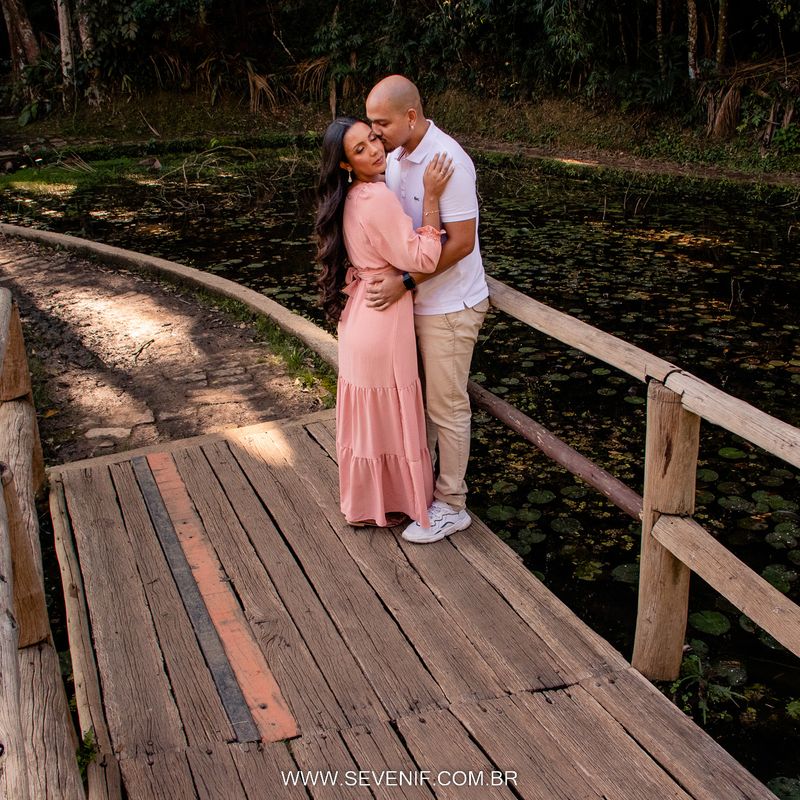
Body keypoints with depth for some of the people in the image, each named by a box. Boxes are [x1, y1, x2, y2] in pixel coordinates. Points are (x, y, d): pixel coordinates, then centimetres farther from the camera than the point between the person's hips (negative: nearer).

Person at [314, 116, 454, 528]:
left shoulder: (351, 197, 6)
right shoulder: (378, 198, -24)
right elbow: (422, 259, -23)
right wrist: (431, 197, -22)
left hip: (359, 317, 9)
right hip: (383, 323, -9)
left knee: (366, 413, 21)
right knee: (387, 415, 8)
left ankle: (362, 498, 39)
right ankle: (385, 504, 26)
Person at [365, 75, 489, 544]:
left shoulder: (447, 162, -21)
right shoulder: (395, 157, 5)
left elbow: (461, 243, -23)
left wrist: (403, 282, -23)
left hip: (449, 306, -8)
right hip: (413, 299, 8)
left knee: (447, 405, 3)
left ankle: (451, 506, 17)